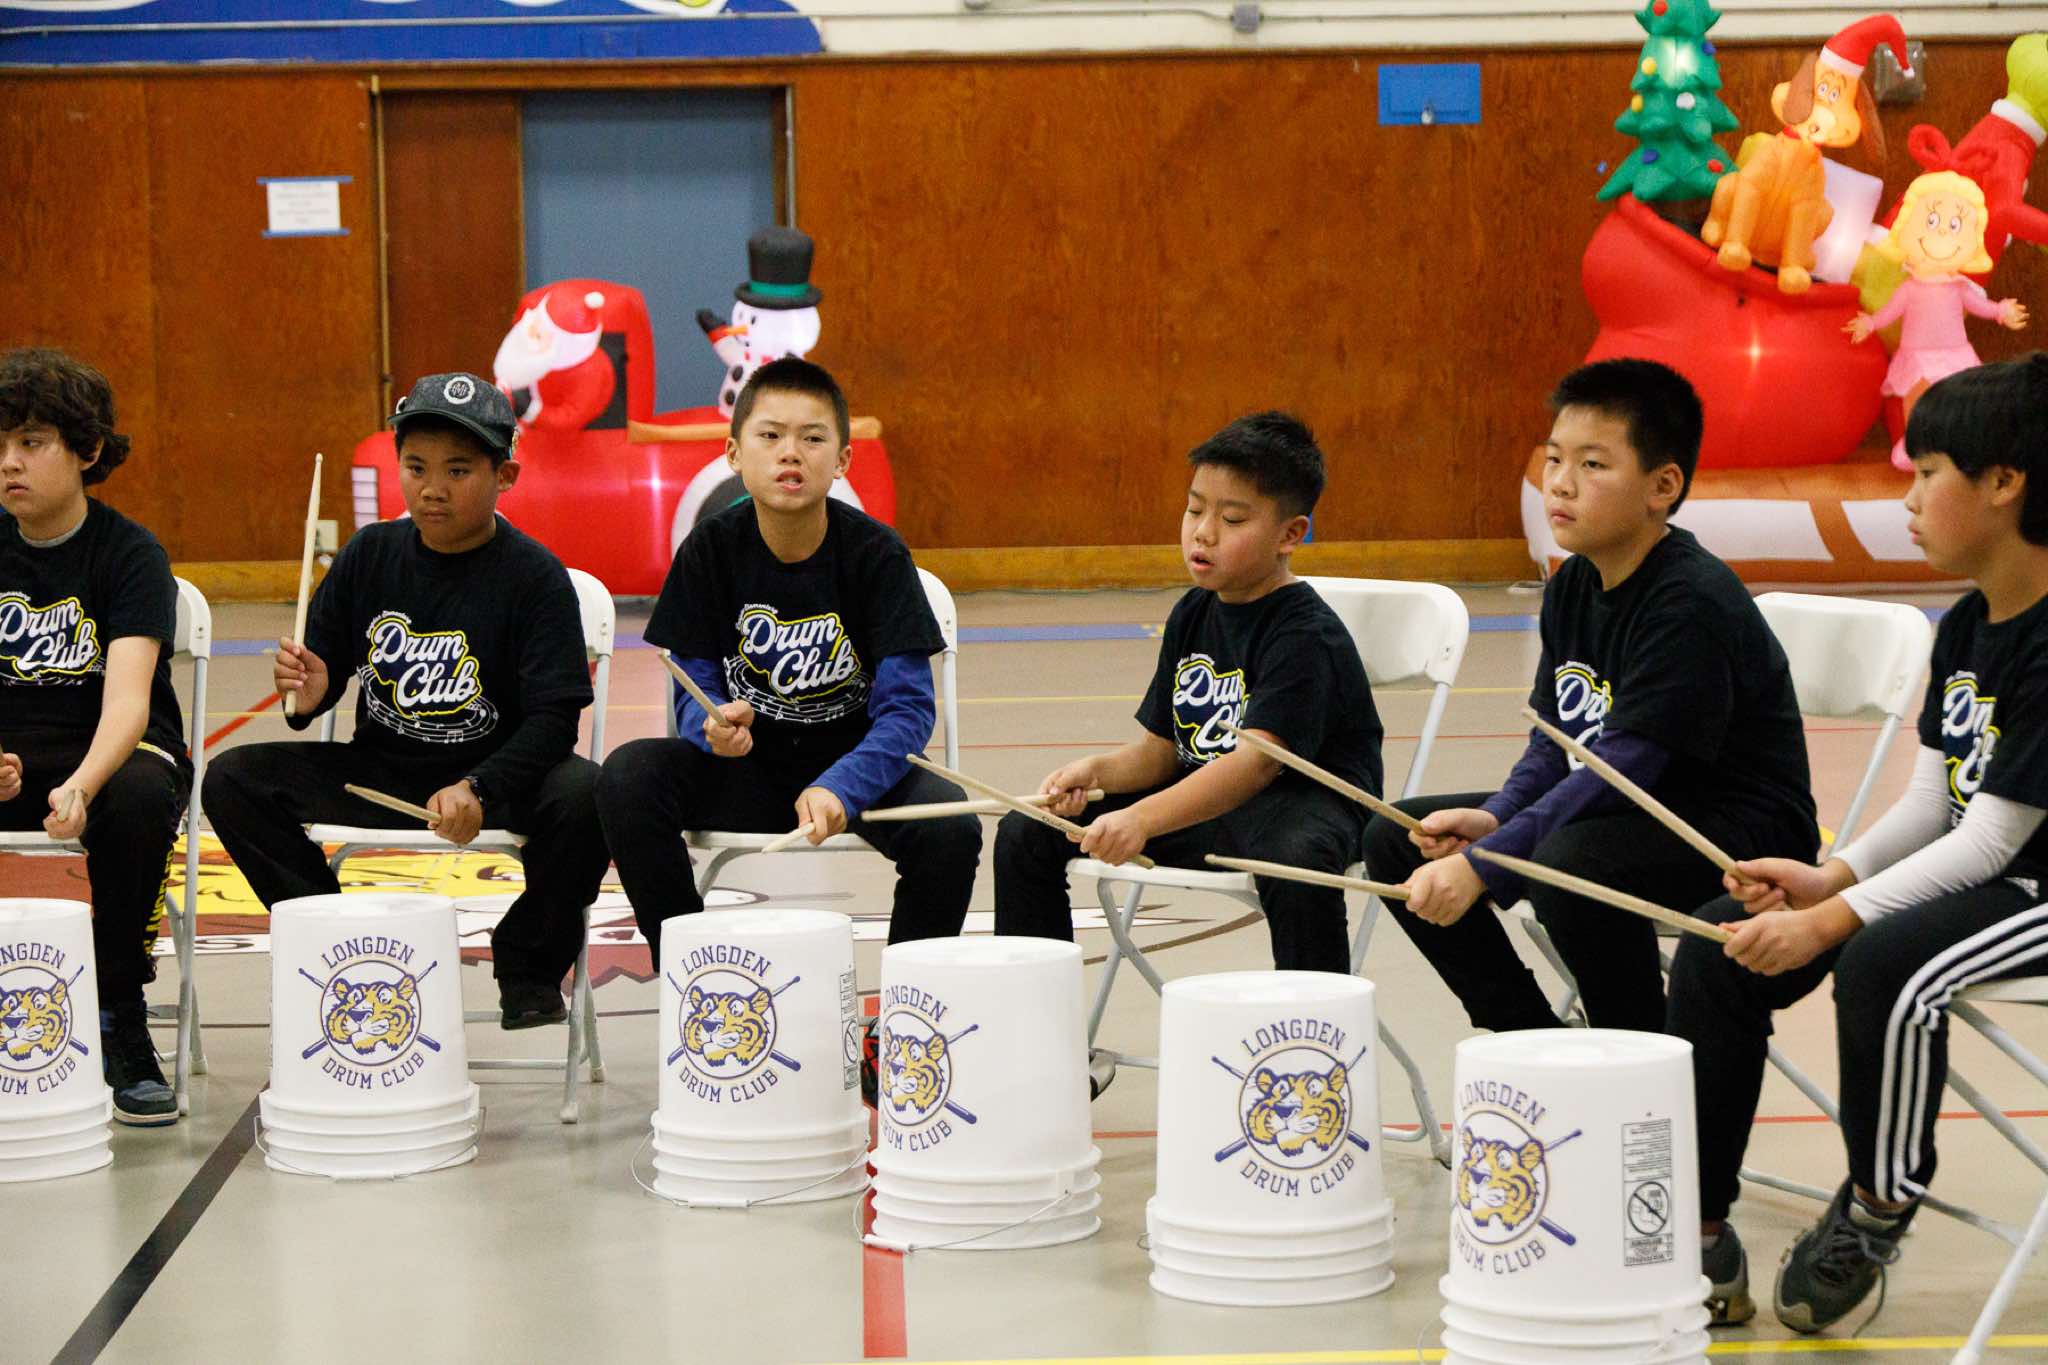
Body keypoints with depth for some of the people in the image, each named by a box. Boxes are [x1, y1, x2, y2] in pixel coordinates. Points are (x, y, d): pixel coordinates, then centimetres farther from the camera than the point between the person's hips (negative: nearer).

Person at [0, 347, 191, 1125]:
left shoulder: (131, 555, -10)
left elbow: (127, 697, -24)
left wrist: (82, 785, -45)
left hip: (119, 751, -2)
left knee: (139, 797, -37)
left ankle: (120, 1020, -20)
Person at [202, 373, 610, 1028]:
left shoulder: (535, 575, -11)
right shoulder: (370, 555, 1)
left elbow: (554, 716, -17)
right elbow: (323, 666, 9)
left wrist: (477, 789, -33)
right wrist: (309, 694, -17)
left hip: (497, 769, -4)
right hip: (379, 768, 4)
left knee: (587, 797, -34)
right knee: (233, 780, -13)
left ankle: (527, 964, -5)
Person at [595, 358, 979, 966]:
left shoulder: (876, 553, -12)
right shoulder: (711, 550, -6)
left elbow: (907, 706, -16)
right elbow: (694, 693, -3)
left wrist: (840, 787, -34)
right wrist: (716, 725, -28)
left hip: (855, 763, -2)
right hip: (747, 772, 2)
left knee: (949, 825, -31)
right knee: (628, 775, -25)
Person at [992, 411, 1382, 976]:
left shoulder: (1308, 635, -20)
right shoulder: (1193, 614, 5)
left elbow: (1258, 759, -33)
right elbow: (1159, 749, 7)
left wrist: (1143, 819, -45)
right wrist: (1097, 771, -16)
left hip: (1301, 797, -8)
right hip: (1199, 794, 8)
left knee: (1298, 859, -42)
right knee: (1026, 834, 3)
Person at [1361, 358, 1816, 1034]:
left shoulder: (1693, 602, -23)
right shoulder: (1572, 587, 4)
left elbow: (1625, 767, -27)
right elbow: (1553, 740, 9)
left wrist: (1483, 865, -30)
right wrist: (1494, 818, -13)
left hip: (1738, 827, -9)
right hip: (1618, 813, 9)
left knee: (1569, 862, -39)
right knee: (1395, 837, 3)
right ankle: (1533, 1037, 8)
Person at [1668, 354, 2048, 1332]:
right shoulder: (1964, 627, 8)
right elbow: (1929, 801, 8)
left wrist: (1833, 919, -28)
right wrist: (1831, 876, -10)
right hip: (1962, 872, 9)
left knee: (1887, 962, -37)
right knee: (1718, 944, -3)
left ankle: (1875, 1213, -11)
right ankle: (1698, 1236, 1)